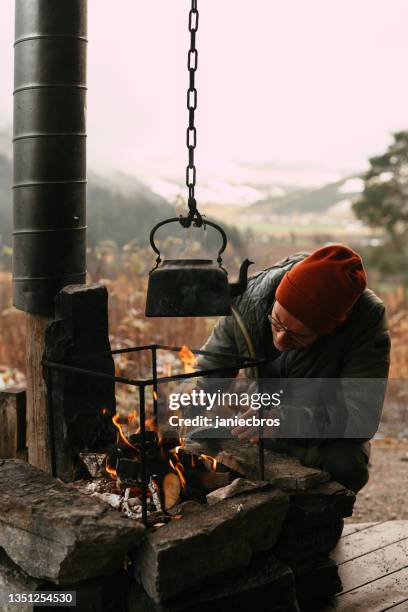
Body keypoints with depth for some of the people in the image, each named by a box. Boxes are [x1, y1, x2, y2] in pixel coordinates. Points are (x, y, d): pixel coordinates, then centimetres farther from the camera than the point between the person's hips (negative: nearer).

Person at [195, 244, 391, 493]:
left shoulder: (368, 319, -30)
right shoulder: (248, 301, -22)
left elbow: (361, 415, -33)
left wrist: (282, 419, -44)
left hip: (326, 440, -2)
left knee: (343, 465, -33)